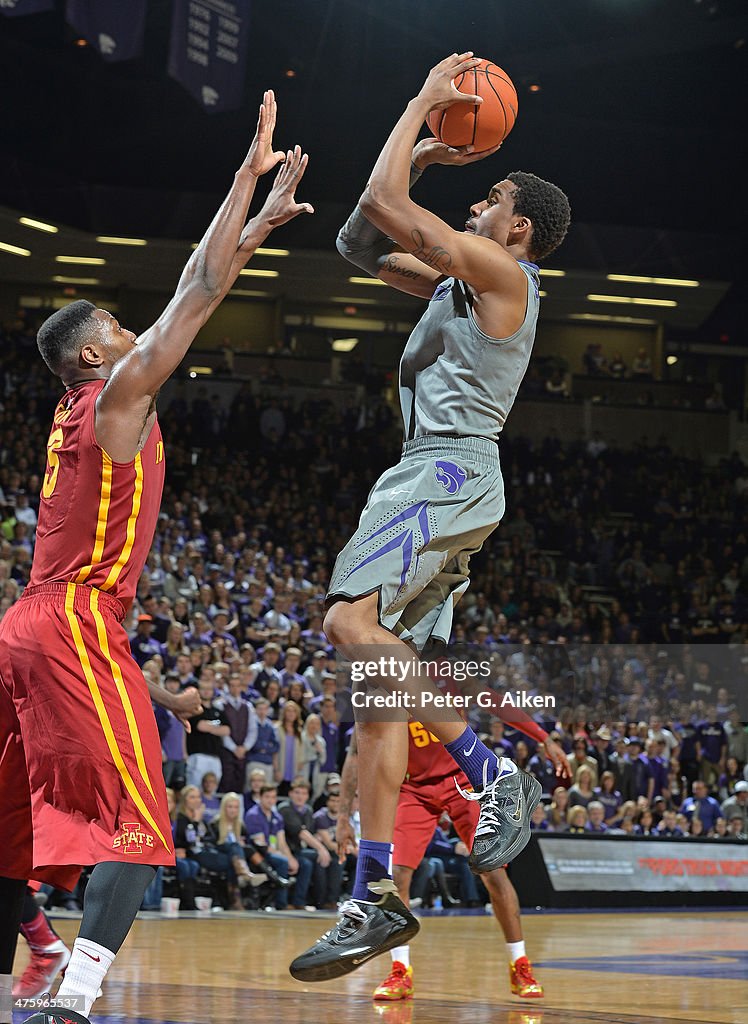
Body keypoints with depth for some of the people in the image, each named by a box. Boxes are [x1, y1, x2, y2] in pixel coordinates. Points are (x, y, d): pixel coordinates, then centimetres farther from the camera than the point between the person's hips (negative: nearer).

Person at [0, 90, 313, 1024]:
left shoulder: (81, 411, 20)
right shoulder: (117, 394, -3)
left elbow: (197, 291, 26)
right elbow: (200, 291, -4)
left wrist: (262, 219, 31)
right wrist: (252, 169, 1)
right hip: (76, 627, -9)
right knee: (134, 832, -14)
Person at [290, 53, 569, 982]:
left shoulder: (497, 272, -6)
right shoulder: (458, 280, 22)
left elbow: (383, 203, -12)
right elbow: (362, 240, 29)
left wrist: (425, 102, -1)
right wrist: (426, 152, 22)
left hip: (450, 473, -10)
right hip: (430, 482, 10)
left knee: (351, 623, -28)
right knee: (381, 682, 0)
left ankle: (492, 773, -23)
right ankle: (374, 899, -5)